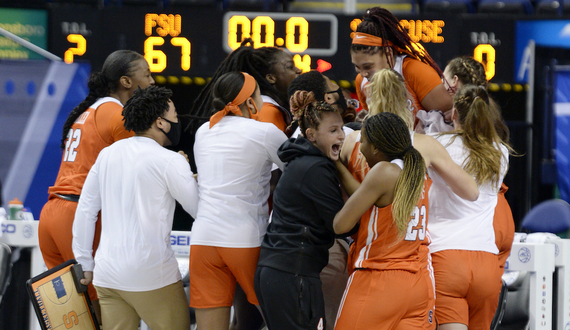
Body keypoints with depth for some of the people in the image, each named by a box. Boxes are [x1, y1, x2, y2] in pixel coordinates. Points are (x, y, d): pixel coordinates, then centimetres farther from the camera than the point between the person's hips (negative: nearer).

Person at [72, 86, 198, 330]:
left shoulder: (107, 155, 10)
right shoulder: (170, 161, -9)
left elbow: (85, 211, 12)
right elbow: (199, 209, -4)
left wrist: (85, 264, 18)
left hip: (107, 272, 6)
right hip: (150, 273, -6)